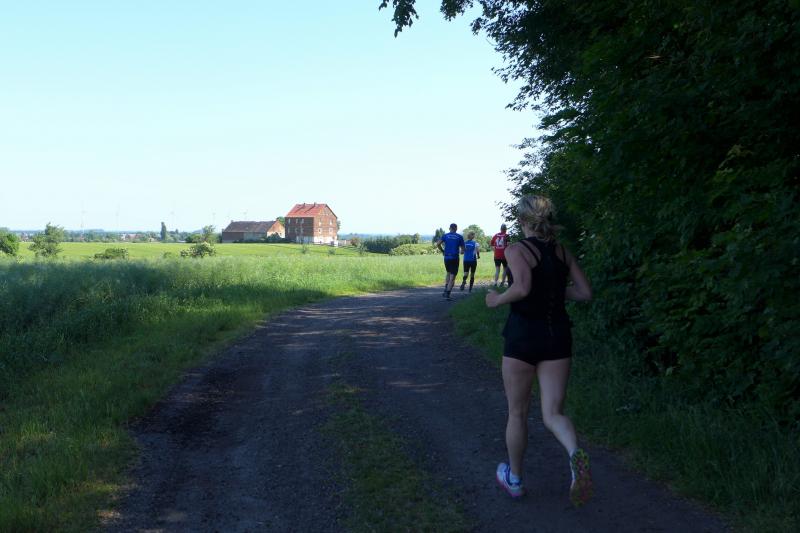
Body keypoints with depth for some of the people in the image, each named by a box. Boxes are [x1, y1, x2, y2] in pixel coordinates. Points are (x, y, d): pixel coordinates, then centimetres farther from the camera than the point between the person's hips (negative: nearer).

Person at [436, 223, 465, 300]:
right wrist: (461, 251, 25)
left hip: (447, 257, 3)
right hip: (455, 258, -3)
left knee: (448, 273, 24)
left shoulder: (445, 236, 6)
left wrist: (442, 251, 9)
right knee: (452, 276, 0)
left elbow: (438, 244, -6)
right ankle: (447, 293, -8)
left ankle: (446, 290, 13)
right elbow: (463, 250, 2)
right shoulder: (459, 237, 2)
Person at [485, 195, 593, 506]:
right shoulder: (563, 252, 7)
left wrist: (497, 299, -9)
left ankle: (514, 479, 29)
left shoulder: (516, 250, -9)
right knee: (552, 414, 5)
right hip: (558, 333, 4)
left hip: (523, 334, -4)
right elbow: (585, 293, 6)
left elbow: (522, 287, -26)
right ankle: (575, 454, -27)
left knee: (517, 412, 14)